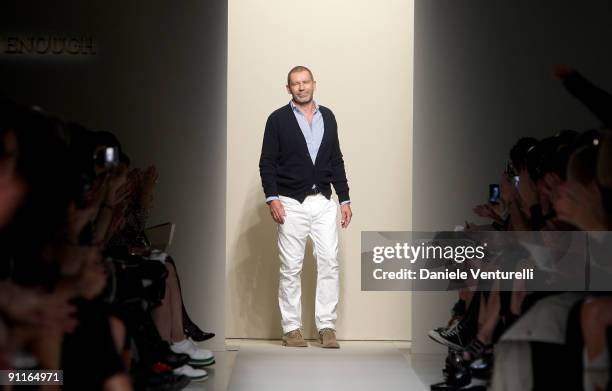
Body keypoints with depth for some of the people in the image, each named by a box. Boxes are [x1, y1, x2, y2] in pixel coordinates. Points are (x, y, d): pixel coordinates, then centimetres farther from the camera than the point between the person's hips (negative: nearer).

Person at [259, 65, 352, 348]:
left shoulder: (328, 117, 11)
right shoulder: (278, 119, 0)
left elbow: (336, 161, 14)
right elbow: (267, 162, -3)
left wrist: (345, 199, 9)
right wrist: (272, 198, -14)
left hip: (324, 202, 3)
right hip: (291, 204, -3)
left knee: (330, 262, -3)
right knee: (291, 268, 1)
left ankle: (326, 326, 3)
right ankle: (291, 328, 9)